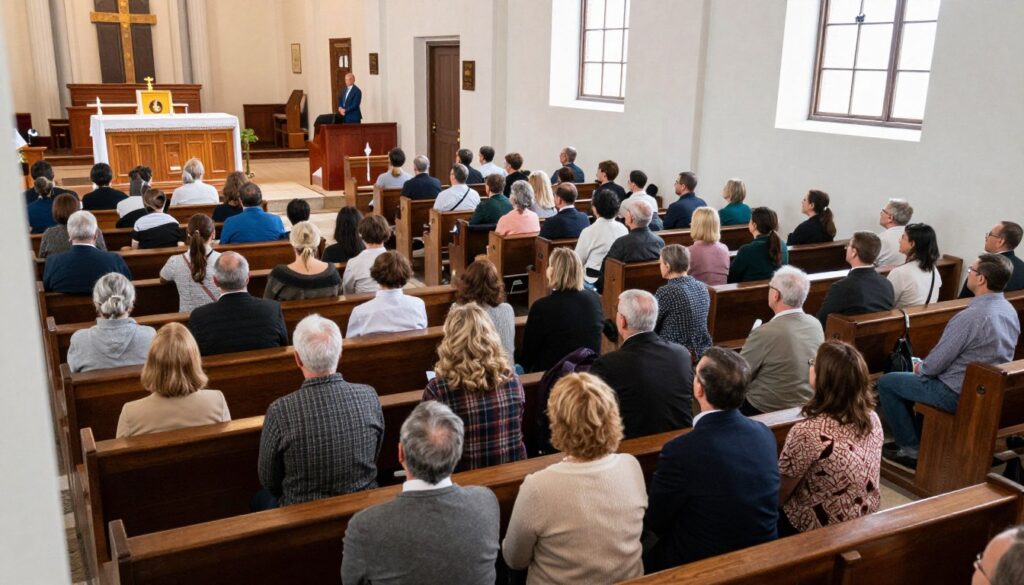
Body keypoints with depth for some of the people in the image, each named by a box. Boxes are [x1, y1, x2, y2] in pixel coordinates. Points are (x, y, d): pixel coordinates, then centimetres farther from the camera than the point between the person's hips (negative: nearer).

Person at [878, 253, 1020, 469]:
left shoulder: (971, 316, -28)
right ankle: (915, 436, 32)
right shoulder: (1009, 309, 0)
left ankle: (911, 449, 11)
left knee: (886, 383, 5)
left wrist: (920, 367, 2)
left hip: (958, 394, -9)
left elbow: (935, 364, -21)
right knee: (913, 377, 29)